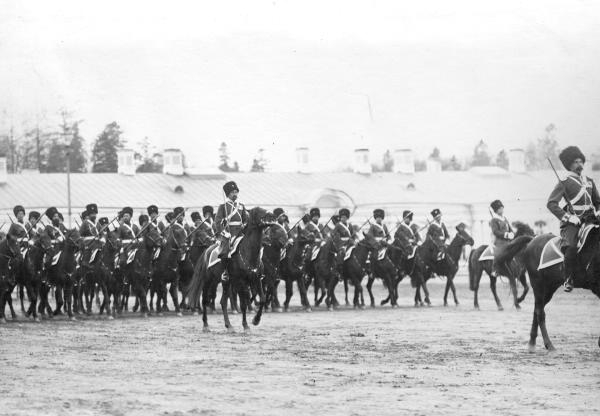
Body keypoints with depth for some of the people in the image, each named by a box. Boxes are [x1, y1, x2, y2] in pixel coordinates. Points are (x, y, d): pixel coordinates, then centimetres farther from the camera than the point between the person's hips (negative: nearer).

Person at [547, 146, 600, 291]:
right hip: (572, 223, -6)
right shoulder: (564, 183, 0)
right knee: (571, 247, -30)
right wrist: (567, 217, -16)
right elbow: (551, 203, -8)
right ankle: (569, 279, -16)